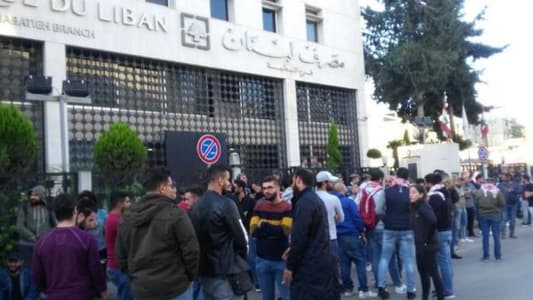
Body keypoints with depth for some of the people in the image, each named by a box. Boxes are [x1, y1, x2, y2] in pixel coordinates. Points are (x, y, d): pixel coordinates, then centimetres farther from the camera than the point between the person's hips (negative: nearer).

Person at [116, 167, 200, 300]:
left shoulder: (127, 216, 7)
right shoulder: (175, 213, -13)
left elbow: (121, 255, 13)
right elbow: (191, 251, -11)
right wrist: (189, 277, 5)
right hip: (174, 288, -5)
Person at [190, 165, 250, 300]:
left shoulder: (197, 205, 8)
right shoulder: (226, 204, -14)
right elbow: (241, 236, -12)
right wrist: (242, 258, 6)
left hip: (204, 269, 8)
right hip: (225, 270, -8)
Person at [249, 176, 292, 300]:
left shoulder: (287, 207, -7)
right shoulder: (259, 207, 5)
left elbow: (286, 231, -18)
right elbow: (252, 231, -4)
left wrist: (264, 226, -11)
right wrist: (275, 230, -14)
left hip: (281, 260, -4)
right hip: (262, 259, 4)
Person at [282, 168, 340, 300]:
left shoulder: (304, 202, -16)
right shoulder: (316, 199, 15)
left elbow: (299, 236, -20)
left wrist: (290, 266, -13)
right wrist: (293, 249, 16)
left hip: (310, 266, -10)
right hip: (324, 262, 10)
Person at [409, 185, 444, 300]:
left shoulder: (424, 207, -18)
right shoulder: (415, 207, 9)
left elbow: (433, 221, -32)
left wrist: (428, 239, -22)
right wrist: (418, 239, 8)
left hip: (428, 245, -9)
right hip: (419, 245, 9)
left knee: (433, 272, 0)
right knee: (422, 272, 16)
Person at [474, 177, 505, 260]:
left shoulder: (479, 191, -1)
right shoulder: (498, 191, -5)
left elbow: (476, 203, -1)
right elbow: (502, 203, -8)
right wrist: (498, 209, 10)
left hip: (483, 216, 1)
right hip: (495, 215, -1)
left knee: (485, 236, 6)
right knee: (496, 236, 6)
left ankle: (486, 255, 8)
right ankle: (498, 255, 9)